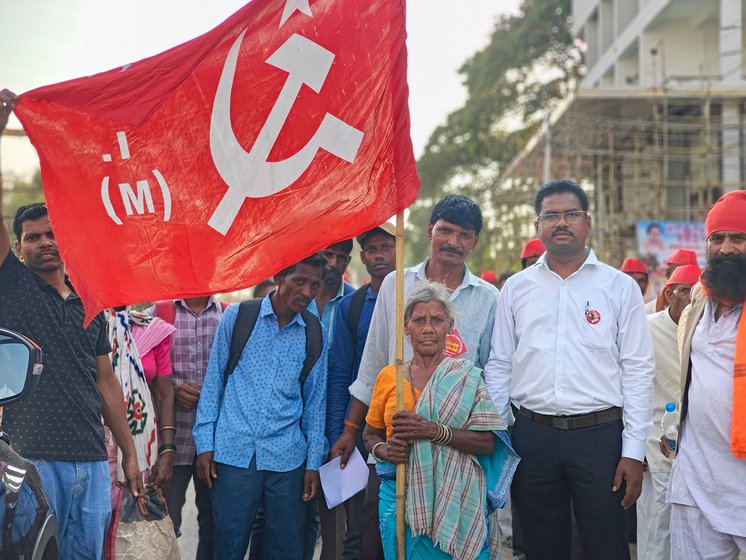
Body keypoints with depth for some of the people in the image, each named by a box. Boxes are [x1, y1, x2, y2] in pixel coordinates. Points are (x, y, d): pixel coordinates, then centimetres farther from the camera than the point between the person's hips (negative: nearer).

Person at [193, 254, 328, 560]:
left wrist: (314, 463, 7)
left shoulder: (316, 333, 6)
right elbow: (213, 381, 5)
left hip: (287, 457, 2)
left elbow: (315, 400, 10)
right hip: (234, 451, -1)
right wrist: (205, 444, 1)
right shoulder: (237, 316, 1)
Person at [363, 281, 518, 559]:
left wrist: (434, 431, -19)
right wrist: (383, 450, -6)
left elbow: (488, 442, -7)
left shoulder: (468, 377, 2)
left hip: (457, 501, -1)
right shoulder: (388, 376, 7)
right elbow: (371, 434, 17)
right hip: (400, 495, 2)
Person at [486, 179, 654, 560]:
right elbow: (499, 367, 10)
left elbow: (638, 371, 0)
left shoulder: (620, 287, 2)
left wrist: (633, 453, -6)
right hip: (532, 436, 2)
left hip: (599, 433, -2)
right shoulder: (516, 288, 8)